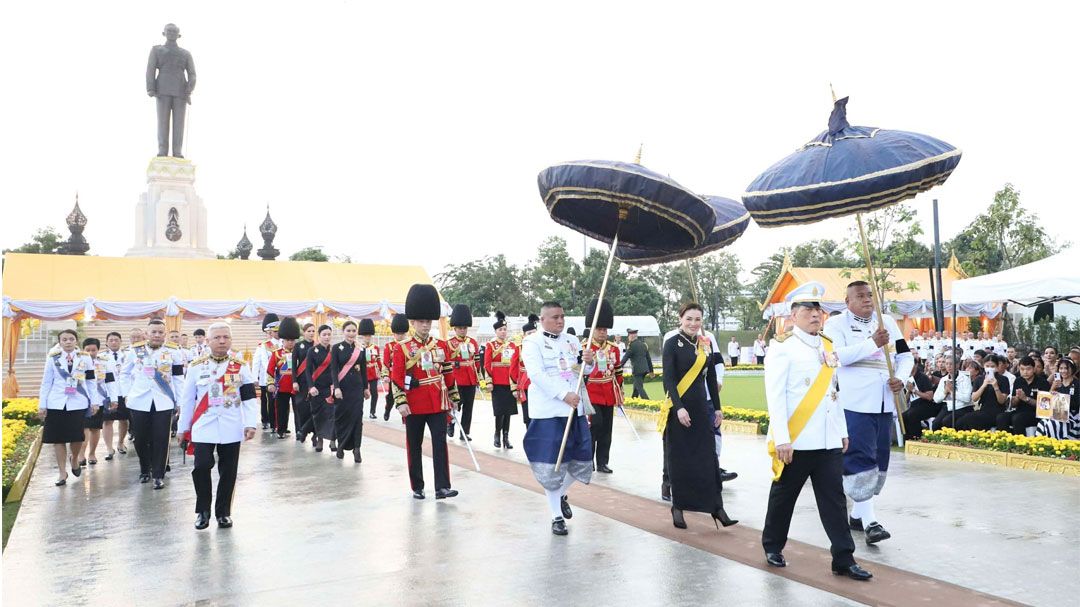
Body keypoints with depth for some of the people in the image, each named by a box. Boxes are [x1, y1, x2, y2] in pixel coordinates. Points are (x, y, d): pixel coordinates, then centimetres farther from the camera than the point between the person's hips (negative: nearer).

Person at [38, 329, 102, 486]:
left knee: (77, 437, 1)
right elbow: (46, 382, 5)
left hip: (78, 403, 0)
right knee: (58, 438, 2)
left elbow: (92, 381, 5)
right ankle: (62, 472, 12)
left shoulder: (85, 358, 4)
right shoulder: (53, 358, 4)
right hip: (56, 403, 0)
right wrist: (42, 405, 1)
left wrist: (95, 402, 1)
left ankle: (74, 459, 32)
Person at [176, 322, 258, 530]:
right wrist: (182, 428, 9)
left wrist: (251, 424, -8)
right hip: (203, 428, -1)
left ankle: (223, 512, 22)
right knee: (201, 467, -10)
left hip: (231, 430, 1)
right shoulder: (196, 366, 3)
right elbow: (187, 400, 7)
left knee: (228, 472, 6)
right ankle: (203, 511, 11)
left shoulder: (241, 367, 3)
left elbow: (249, 398, 2)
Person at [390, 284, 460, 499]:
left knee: (440, 444, -4)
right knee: (414, 447, 9)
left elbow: (448, 374, 11)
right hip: (414, 406, -2)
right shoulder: (402, 348, -4)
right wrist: (401, 402, -15)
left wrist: (454, 397, 11)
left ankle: (442, 487, -3)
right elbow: (396, 377, -8)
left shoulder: (441, 346, 6)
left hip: (438, 404, 2)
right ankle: (417, 487, 20)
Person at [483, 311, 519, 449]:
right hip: (497, 383, -4)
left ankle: (506, 437, 13)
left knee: (508, 411, 5)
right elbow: (487, 365, -3)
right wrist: (489, 381, -10)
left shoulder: (513, 345, 11)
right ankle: (498, 435, 9)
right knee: (500, 411, -7)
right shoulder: (490, 345, 1)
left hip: (509, 383, 4)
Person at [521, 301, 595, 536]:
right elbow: (536, 374, -16)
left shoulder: (572, 341, 13)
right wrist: (564, 394, -24)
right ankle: (557, 517, 12)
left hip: (575, 409, 6)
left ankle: (562, 495, 37)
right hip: (548, 412, -6)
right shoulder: (532, 343, -5)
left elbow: (582, 371, 15)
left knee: (581, 459, 11)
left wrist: (589, 362, -9)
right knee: (551, 465, -1)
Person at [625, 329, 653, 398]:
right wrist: (651, 370, 21)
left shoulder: (632, 345, -11)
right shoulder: (643, 344, 11)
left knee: (639, 388, -4)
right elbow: (648, 358, 15)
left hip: (637, 370, -8)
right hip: (645, 369, 8)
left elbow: (626, 357, -11)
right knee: (636, 387, 18)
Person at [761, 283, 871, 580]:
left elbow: (835, 392, 18)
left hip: (829, 442, 6)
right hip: (795, 443, -6)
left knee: (834, 500, 6)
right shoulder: (782, 346, -9)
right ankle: (772, 547, 27)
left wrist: (843, 431, 15)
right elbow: (775, 396, -14)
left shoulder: (828, 346, 12)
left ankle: (843, 559, 13)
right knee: (783, 497, 10)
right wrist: (782, 439, -19)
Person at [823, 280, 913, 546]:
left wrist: (901, 378, -3)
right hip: (855, 403, -6)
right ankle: (870, 521, -10)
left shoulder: (888, 322, 15)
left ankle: (857, 514, 24)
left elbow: (905, 356, 17)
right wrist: (873, 343, -24)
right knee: (860, 459, -11)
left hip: (885, 403, 6)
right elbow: (837, 355, -17)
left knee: (878, 460, 11)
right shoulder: (836, 323, -2)